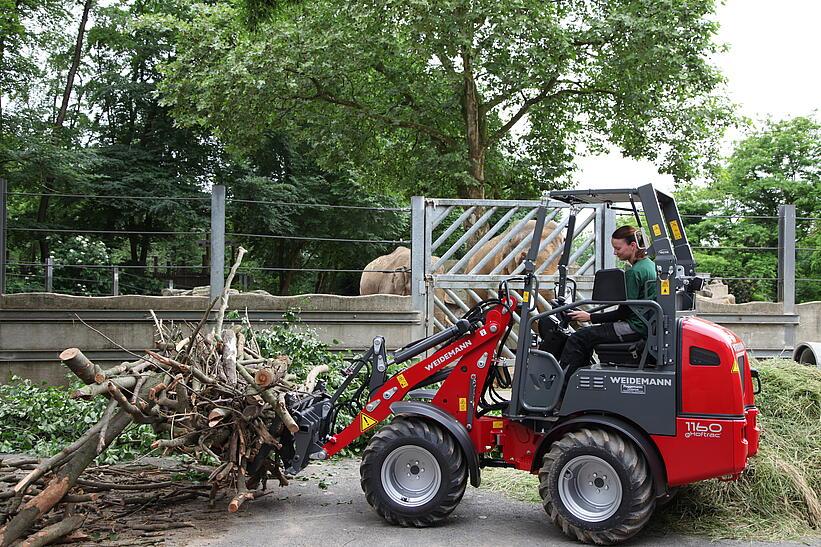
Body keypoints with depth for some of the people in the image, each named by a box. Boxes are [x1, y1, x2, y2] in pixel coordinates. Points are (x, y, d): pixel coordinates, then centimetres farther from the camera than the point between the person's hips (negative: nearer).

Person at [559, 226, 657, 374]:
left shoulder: (633, 272, -18)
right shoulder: (649, 265, 12)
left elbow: (623, 313, -16)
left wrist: (590, 317, -10)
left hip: (635, 328, -10)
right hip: (645, 326, 10)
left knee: (577, 339, -9)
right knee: (587, 334, 20)